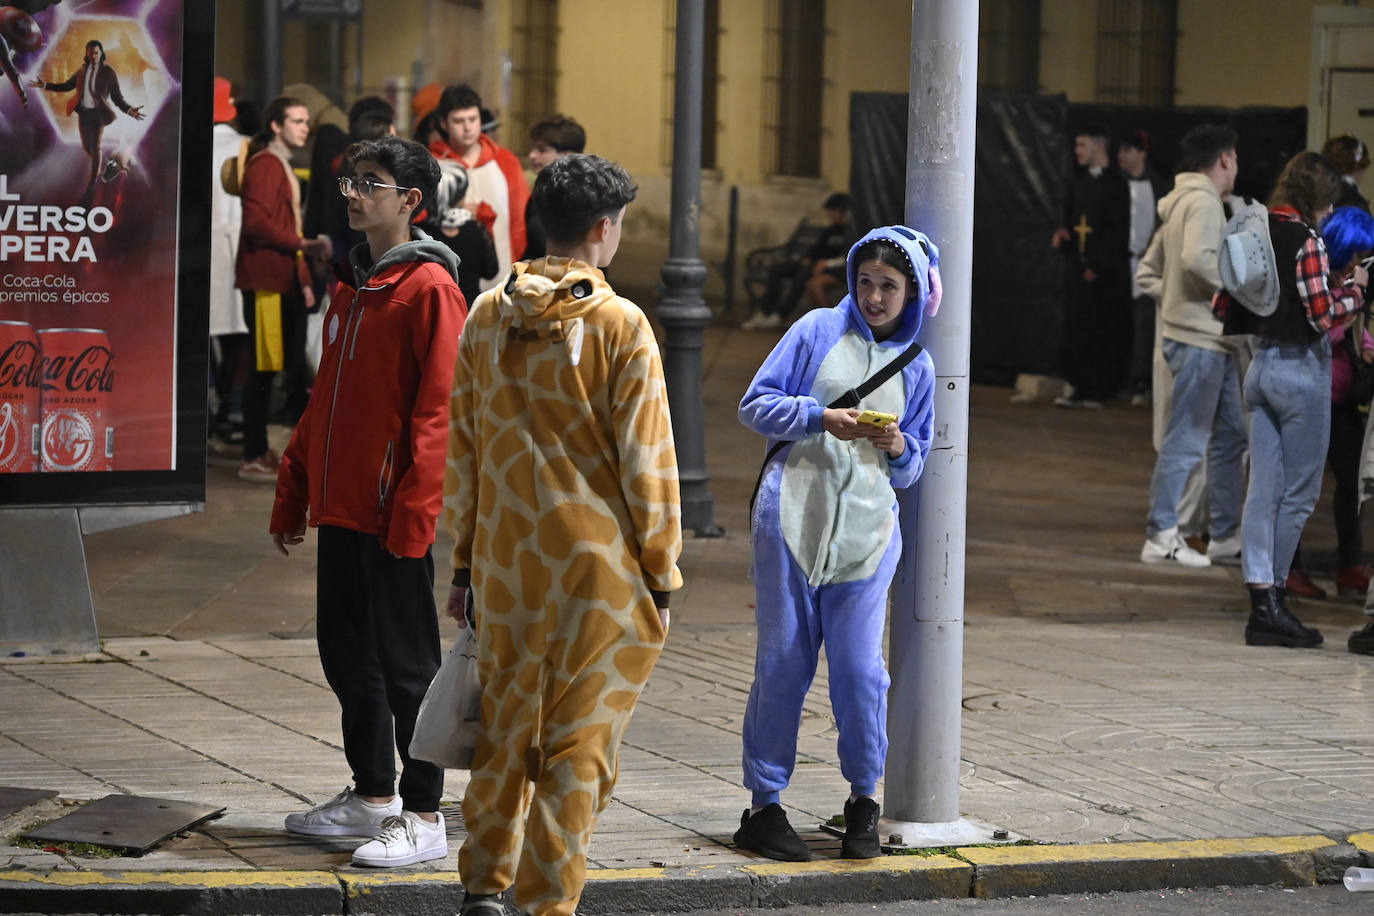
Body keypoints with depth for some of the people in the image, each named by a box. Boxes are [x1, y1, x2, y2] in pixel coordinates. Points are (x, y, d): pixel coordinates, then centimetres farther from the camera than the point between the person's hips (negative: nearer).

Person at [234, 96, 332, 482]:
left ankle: (260, 452, 14)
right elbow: (257, 224, -19)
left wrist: (304, 279, 18)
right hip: (265, 281, -10)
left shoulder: (284, 167, 21)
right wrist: (304, 244, -21)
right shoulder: (264, 166, -10)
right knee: (263, 369, -7)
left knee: (271, 368, 10)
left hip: (285, 281, 10)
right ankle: (254, 458, -4)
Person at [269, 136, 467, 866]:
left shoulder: (429, 288, -12)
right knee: (346, 653, 14)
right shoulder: (355, 286, 15)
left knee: (405, 665, -3)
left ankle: (423, 819, 3)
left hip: (394, 517, -9)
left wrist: (412, 511, -22)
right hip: (341, 507, 9)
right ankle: (372, 797, 25)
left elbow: (438, 409, -17)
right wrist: (292, 496, 18)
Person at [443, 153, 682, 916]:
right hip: (599, 562, -5)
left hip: (507, 559, 5)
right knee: (579, 739, 3)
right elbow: (645, 459, -10)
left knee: (505, 723, 17)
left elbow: (462, 449, 10)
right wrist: (662, 572, -2)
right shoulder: (618, 325, -11)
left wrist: (464, 562, 17)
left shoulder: (488, 315, 4)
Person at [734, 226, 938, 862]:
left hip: (867, 529, 2)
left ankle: (864, 798, 15)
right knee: (783, 663, 0)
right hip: (792, 516, -2)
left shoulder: (916, 365, 13)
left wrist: (900, 448, -4)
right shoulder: (818, 331, 5)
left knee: (859, 668, -4)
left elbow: (915, 466, 19)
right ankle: (764, 805, 8)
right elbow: (755, 405, 2)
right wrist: (821, 418, -12)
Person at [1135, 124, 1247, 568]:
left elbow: (1148, 273, 22)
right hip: (1199, 338, -11)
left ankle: (1226, 535, 20)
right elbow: (1198, 258, -29)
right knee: (1186, 439, -6)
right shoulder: (1204, 202, -12)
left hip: (1211, 338, 11)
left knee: (1230, 435, 15)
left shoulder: (1181, 204, 19)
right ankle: (1161, 538, -2)